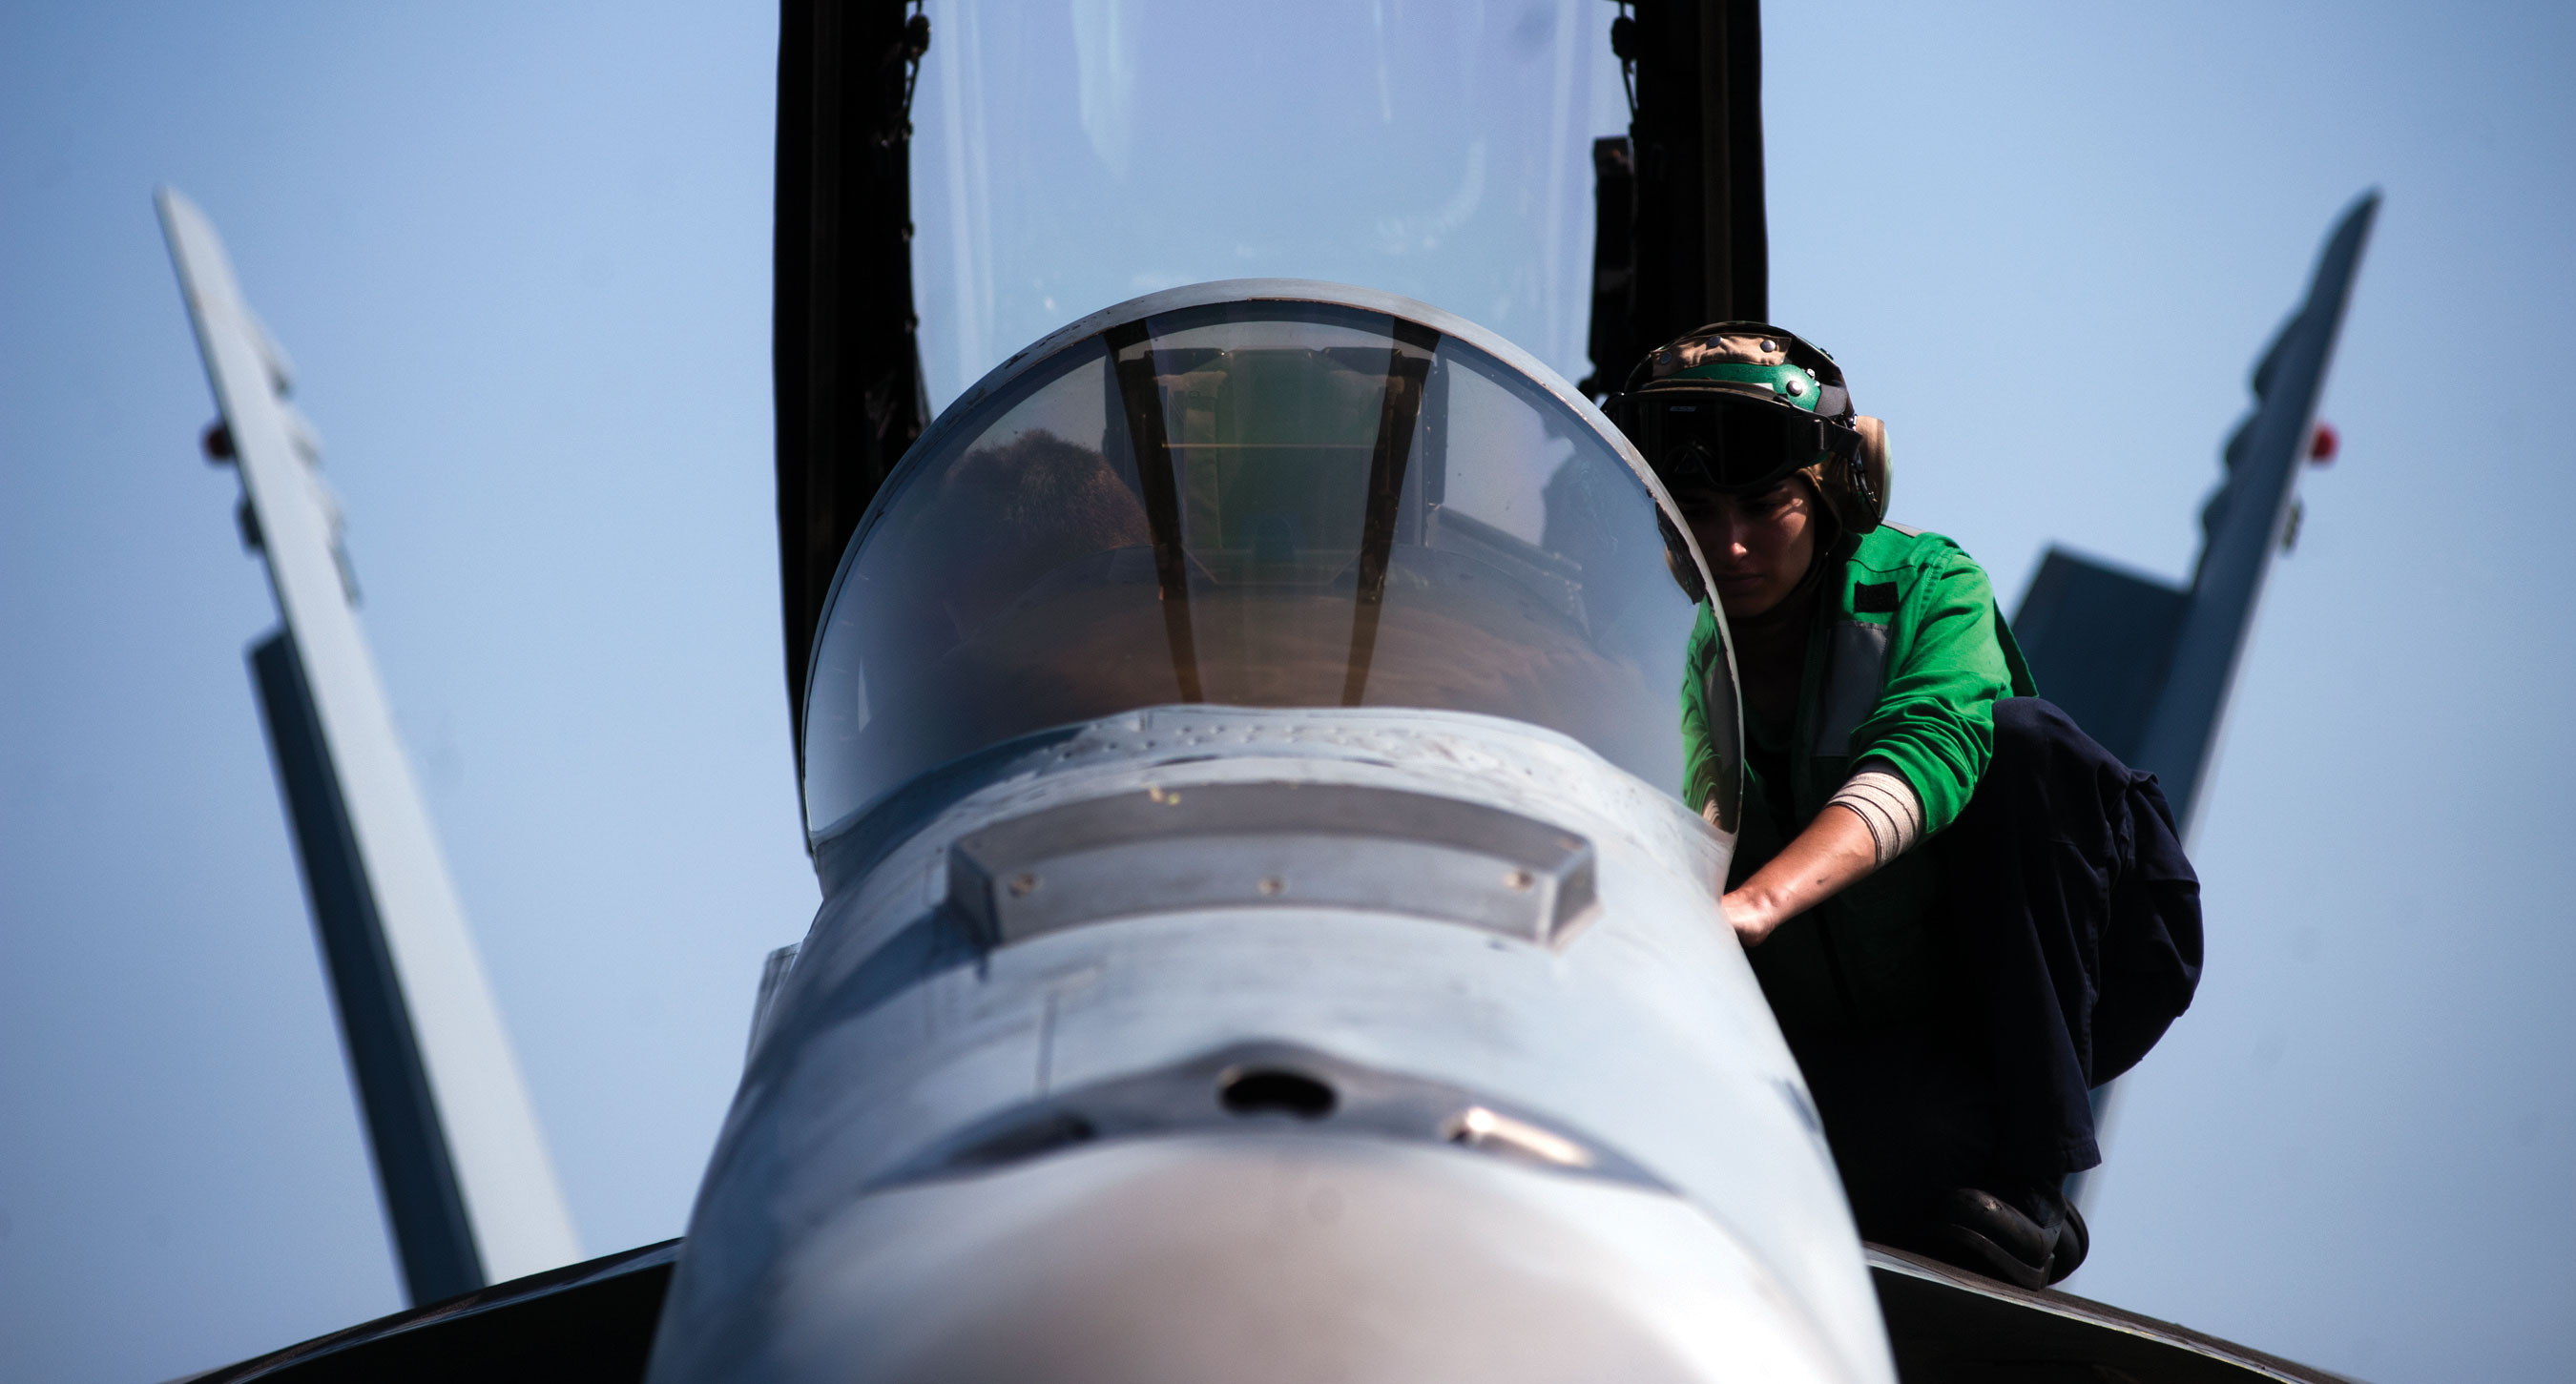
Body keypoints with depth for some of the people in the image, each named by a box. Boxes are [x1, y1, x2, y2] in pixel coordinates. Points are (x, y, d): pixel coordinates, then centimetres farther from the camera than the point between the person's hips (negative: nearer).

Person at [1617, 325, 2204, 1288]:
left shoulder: (1926, 587, -12)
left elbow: (1926, 750, -34)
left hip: (2002, 1014, 2)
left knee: (2024, 745, -27)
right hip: (1815, 1038, -2)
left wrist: (1757, 901, -52)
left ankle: (2031, 1173, -22)